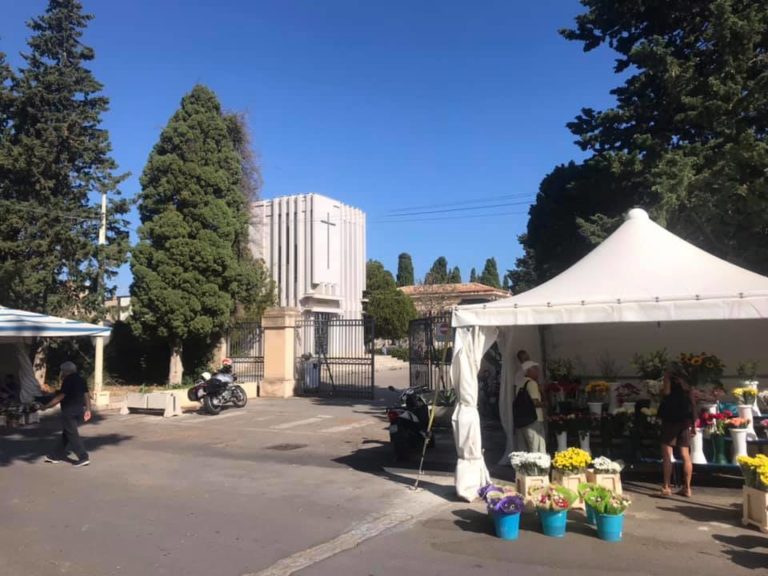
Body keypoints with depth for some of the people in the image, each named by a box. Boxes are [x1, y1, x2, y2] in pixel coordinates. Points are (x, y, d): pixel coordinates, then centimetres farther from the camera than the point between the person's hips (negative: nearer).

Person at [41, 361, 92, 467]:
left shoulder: (68, 380, -11)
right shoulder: (80, 379, 13)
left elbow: (61, 396, -16)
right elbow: (86, 395, 11)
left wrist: (47, 406, -9)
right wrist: (88, 410, 12)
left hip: (69, 411, -9)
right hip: (79, 410, 9)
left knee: (72, 434, -6)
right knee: (66, 433, 17)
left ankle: (83, 457, -10)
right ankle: (56, 455, 25)